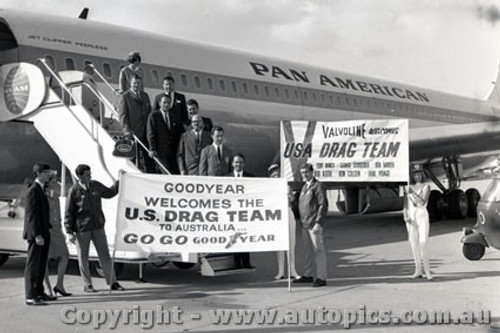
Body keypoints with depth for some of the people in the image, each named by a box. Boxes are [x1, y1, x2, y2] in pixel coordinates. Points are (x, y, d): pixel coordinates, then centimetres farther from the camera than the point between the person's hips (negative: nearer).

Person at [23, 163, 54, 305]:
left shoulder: (41, 189, 15)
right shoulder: (33, 191, -14)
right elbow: (32, 214, -19)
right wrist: (37, 235, -23)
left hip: (43, 233, 9)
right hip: (35, 234, -9)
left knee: (41, 265, 15)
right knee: (32, 265, -4)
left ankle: (39, 292, 25)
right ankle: (30, 297, 0)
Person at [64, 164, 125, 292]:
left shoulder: (96, 185, 3)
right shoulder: (74, 191, -10)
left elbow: (109, 193, 21)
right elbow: (68, 213, -7)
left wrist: (118, 183, 8)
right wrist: (70, 232, -9)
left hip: (98, 227, 4)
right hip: (82, 229, -4)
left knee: (105, 255, 6)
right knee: (83, 257, 5)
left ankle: (112, 282, 13)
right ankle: (87, 285, 18)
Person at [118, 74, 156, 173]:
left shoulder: (144, 95, 16)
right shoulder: (124, 97, -2)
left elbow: (149, 111, 20)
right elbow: (122, 114, -7)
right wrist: (127, 129, -17)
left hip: (145, 131, 5)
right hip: (133, 132, -5)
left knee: (149, 156, 5)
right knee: (133, 157, 1)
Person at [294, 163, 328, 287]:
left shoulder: (318, 186, -8)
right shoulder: (304, 187, 18)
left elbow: (323, 205, -13)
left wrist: (318, 223, -19)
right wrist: (301, 221, 14)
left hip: (314, 225, -8)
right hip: (304, 224, 8)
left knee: (318, 250, -3)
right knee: (308, 251, 15)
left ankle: (321, 278, 0)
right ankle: (308, 275, 23)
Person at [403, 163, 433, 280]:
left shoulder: (426, 187, 2)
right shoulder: (408, 188, 12)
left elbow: (422, 202, -12)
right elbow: (405, 205, 11)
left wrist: (412, 193, -13)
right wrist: (405, 216, -4)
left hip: (422, 215, -4)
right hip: (411, 217, 4)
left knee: (422, 244, -14)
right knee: (413, 244, 4)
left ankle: (427, 271, -11)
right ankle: (418, 270, 9)